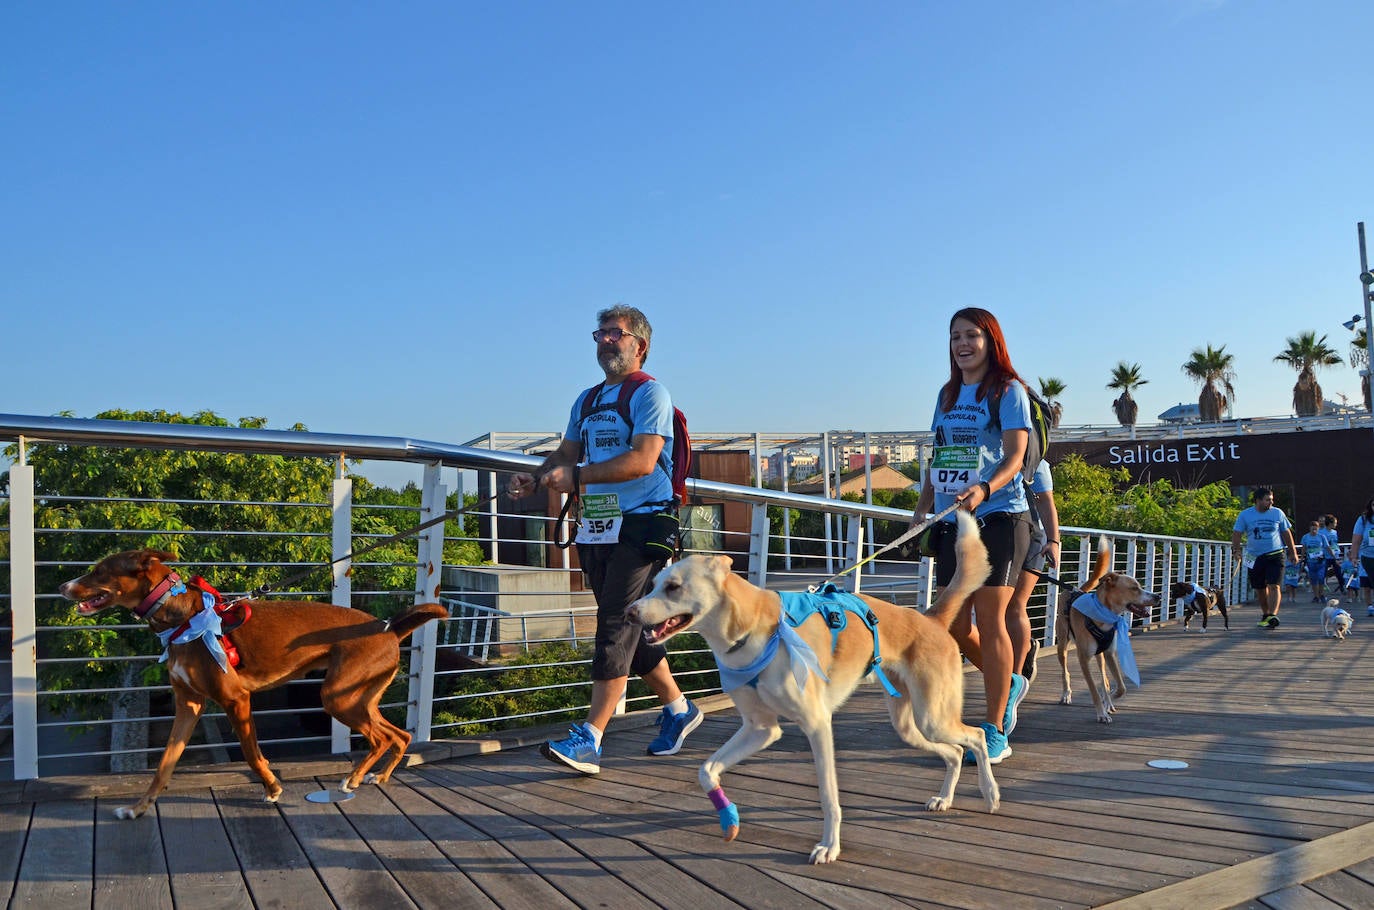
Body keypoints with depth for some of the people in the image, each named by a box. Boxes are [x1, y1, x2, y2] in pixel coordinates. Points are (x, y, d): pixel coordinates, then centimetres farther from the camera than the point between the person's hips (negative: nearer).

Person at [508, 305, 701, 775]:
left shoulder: (650, 393, -5)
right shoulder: (587, 400, 19)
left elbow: (642, 460, -17)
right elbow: (566, 454, 17)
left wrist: (576, 477, -21)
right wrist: (535, 478, -4)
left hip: (642, 525, -8)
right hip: (597, 529, 8)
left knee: (616, 628, -12)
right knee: (630, 628, 13)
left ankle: (589, 738, -14)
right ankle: (678, 708, 29)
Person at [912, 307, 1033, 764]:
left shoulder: (1009, 391, -1)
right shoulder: (948, 394, 17)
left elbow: (1015, 456, -11)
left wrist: (983, 489, -30)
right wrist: (922, 509, 12)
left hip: (999, 517, -6)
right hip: (952, 522, 6)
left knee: (990, 621, -7)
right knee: (955, 625, 7)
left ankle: (995, 732, 2)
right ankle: (1009, 684, 34)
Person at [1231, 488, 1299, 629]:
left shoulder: (1278, 513, 4)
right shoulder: (1245, 514, 1)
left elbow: (1286, 533, 12)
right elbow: (1237, 533, 2)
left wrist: (1293, 552, 14)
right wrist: (1236, 550, -12)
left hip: (1275, 555, -1)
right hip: (1254, 557, 1)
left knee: (1273, 585, -15)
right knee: (1259, 589, 9)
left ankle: (1273, 615, -22)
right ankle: (1265, 614, 27)